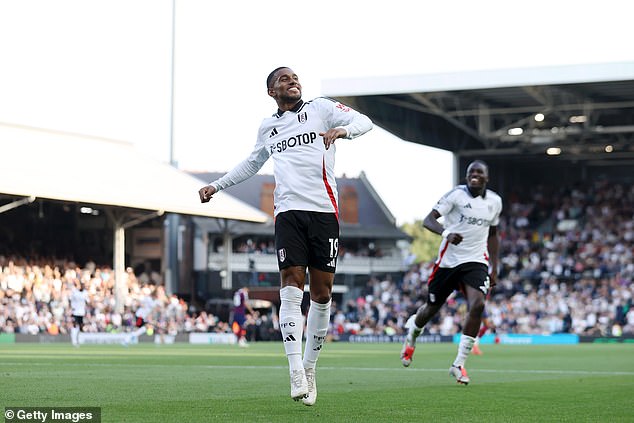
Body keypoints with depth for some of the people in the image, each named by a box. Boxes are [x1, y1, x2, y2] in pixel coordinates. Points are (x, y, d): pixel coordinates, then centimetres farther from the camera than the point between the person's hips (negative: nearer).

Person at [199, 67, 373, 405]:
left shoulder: (320, 108, 11)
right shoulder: (267, 128, 21)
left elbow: (363, 121, 0)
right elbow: (251, 164, 38)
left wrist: (342, 130, -21)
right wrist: (217, 185, 36)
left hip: (324, 211, -2)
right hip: (288, 211, 2)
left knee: (322, 294, -1)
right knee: (291, 288, -13)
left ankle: (309, 369, 12)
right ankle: (296, 374, -19)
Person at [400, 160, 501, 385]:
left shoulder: (494, 201, 6)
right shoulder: (456, 195, -9)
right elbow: (428, 220, -15)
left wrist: (494, 267, 16)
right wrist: (446, 232, -35)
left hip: (475, 262, 2)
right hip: (448, 260, -2)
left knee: (477, 306, -22)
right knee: (432, 307, 10)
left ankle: (459, 365, -14)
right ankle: (412, 333, 49)